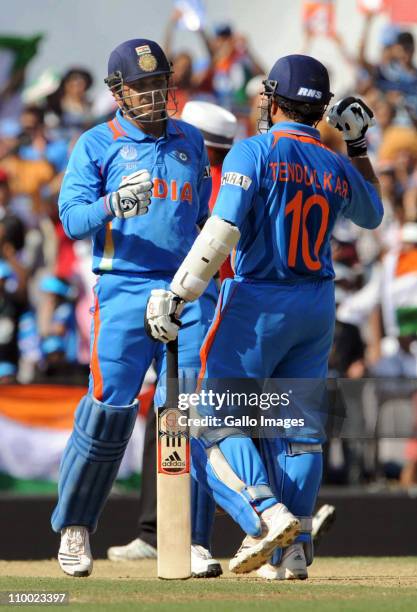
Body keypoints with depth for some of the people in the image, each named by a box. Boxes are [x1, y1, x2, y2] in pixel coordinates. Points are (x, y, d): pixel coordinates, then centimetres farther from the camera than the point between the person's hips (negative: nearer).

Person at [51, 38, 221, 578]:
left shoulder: (189, 141, 17)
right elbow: (72, 218, -9)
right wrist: (113, 204, -28)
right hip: (124, 290, -3)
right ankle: (74, 527, 9)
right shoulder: (97, 145, 4)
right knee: (111, 409, -9)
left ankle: (190, 541, -6)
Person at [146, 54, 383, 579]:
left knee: (216, 423, -2)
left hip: (256, 304, -6)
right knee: (298, 425, 12)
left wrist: (175, 296, -20)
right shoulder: (339, 169, 7)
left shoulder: (254, 152, -10)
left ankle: (268, 516, -23)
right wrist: (358, 148, 29)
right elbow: (372, 212, 29)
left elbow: (222, 233, -20)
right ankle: (294, 551, 6)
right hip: (318, 308, 6)